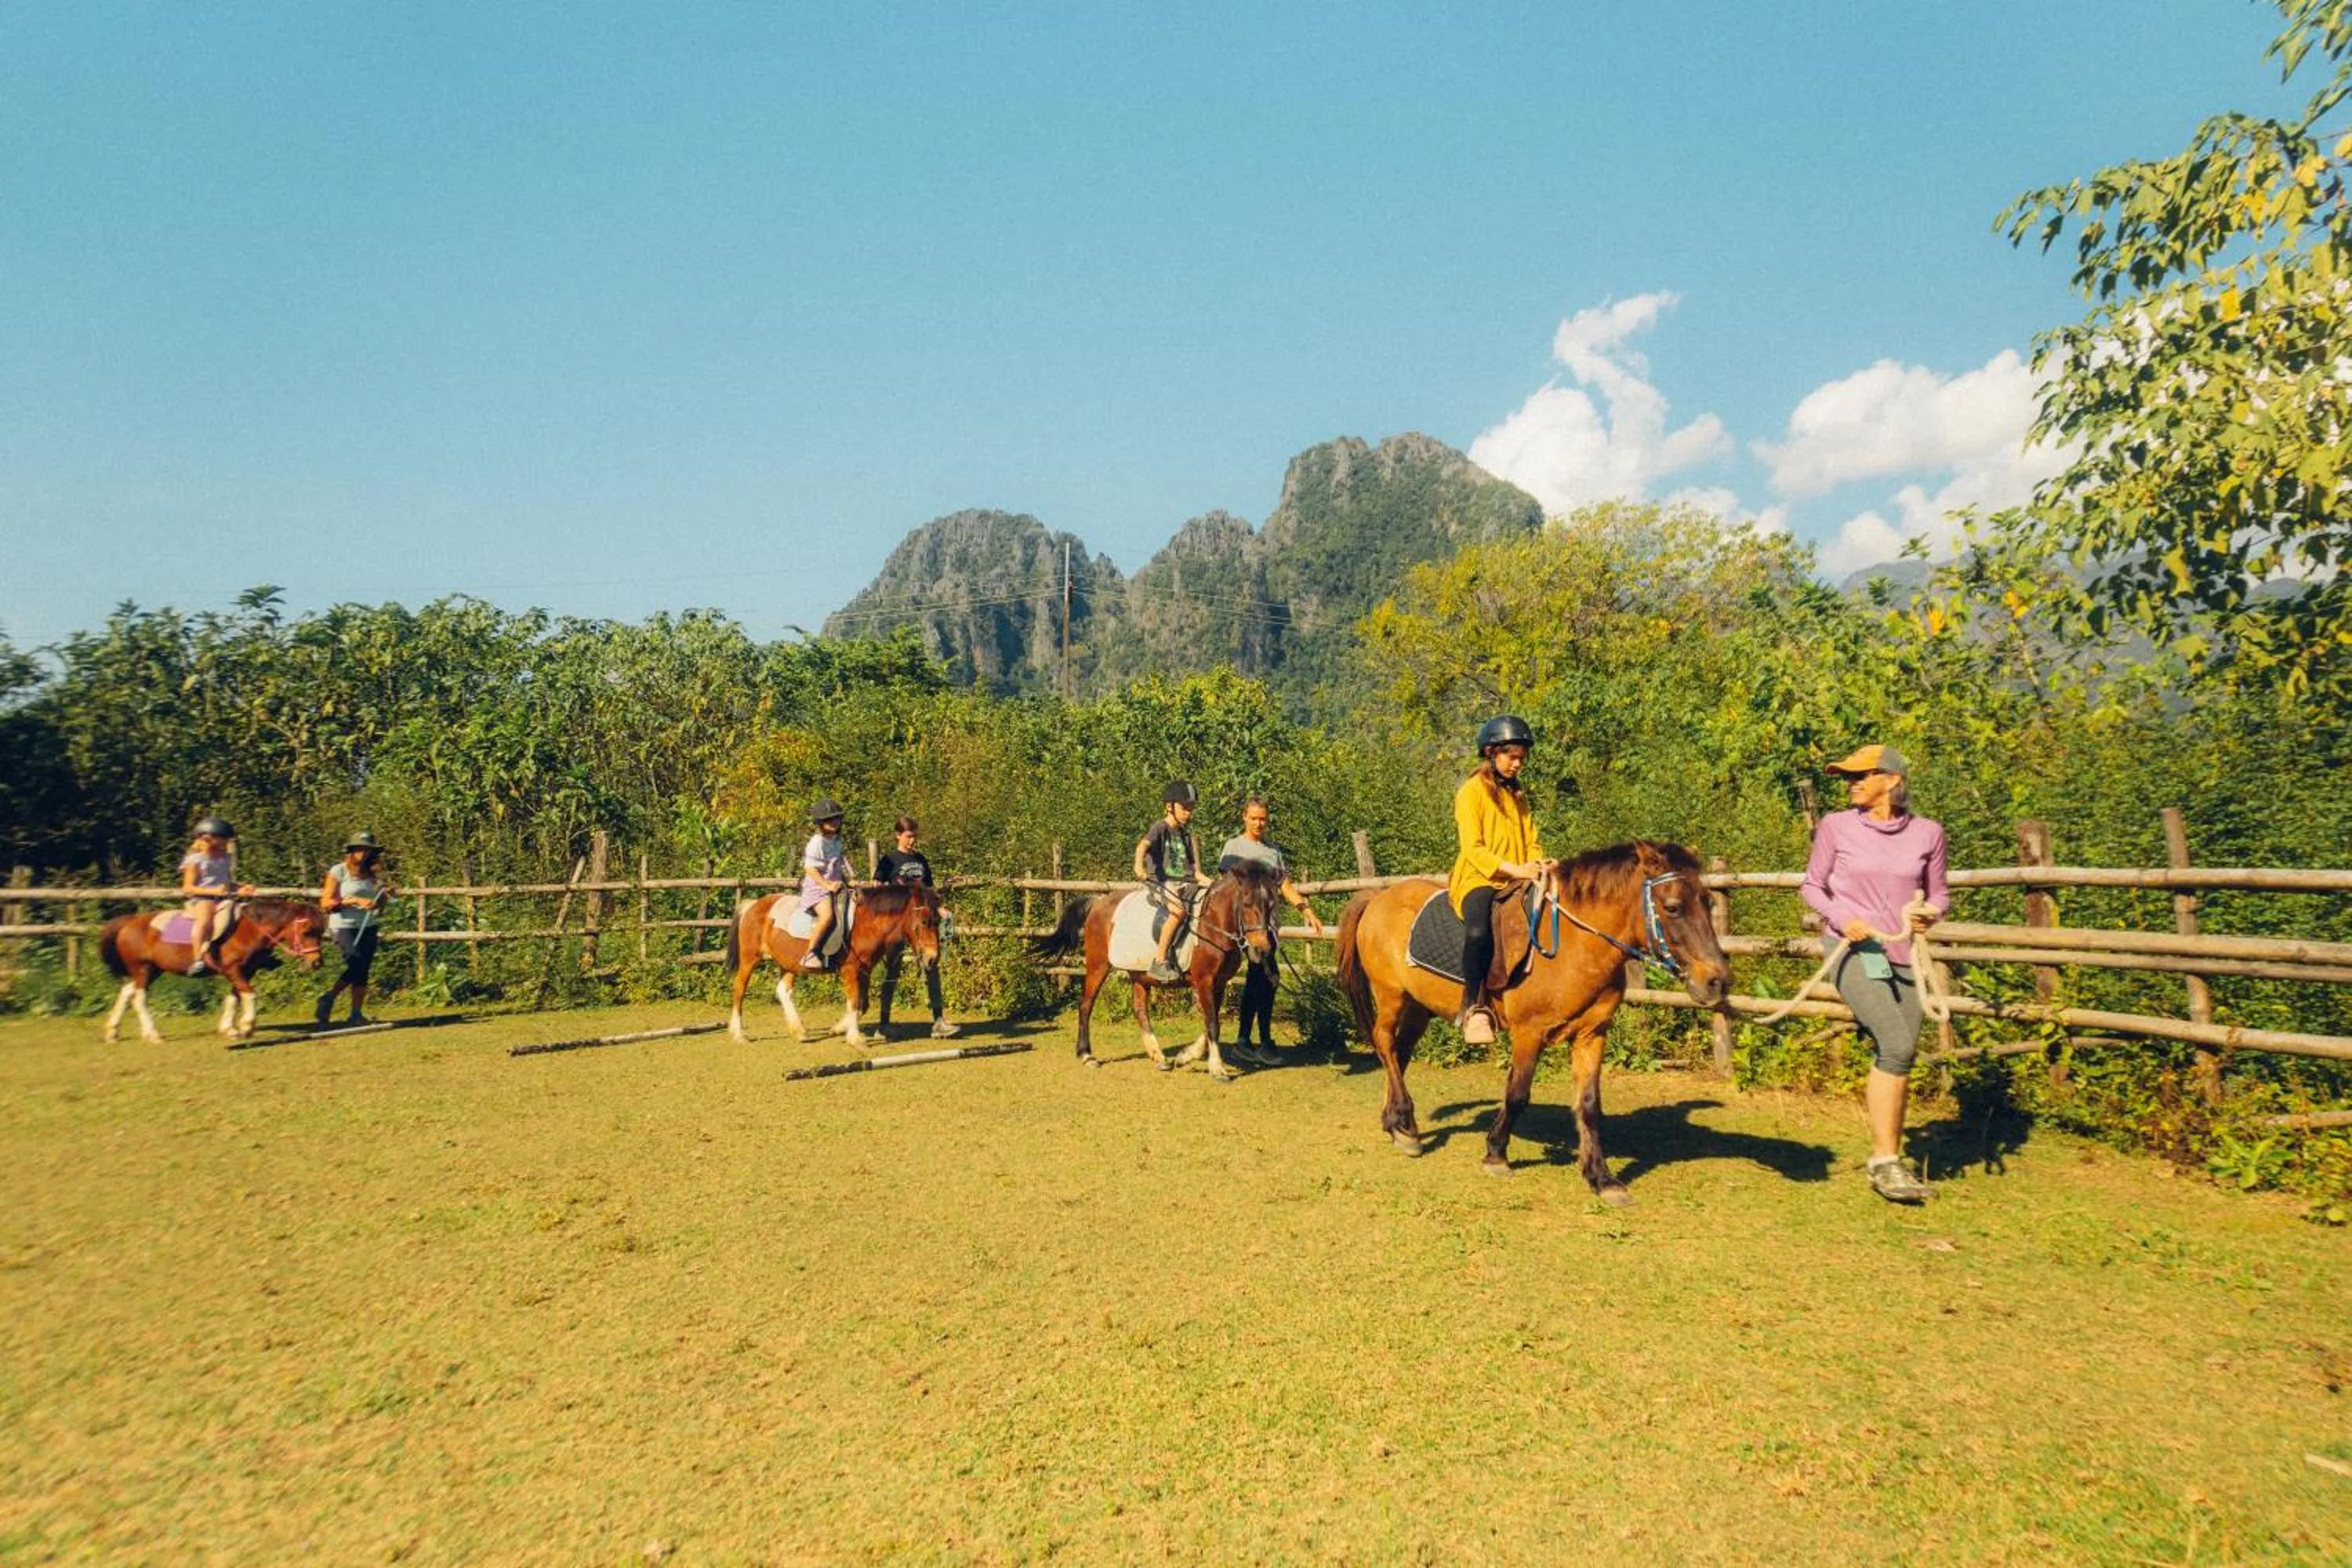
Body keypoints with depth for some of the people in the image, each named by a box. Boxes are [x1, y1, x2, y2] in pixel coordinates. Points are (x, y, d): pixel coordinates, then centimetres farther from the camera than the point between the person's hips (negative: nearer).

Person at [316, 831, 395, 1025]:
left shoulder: (373, 874, 11)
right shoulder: (338, 871, -3)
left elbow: (380, 902, 19)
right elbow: (326, 903, -9)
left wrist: (386, 895, -3)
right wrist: (355, 901, -18)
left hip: (368, 927, 5)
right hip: (344, 926, -5)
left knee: (363, 971, 3)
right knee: (356, 963, -19)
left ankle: (356, 1014, 9)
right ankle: (329, 998, 1)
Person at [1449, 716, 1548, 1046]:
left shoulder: (1517, 795, 22)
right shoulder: (1472, 791, -1)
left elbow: (1531, 842, 20)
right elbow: (1473, 848, -10)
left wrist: (1538, 865, -3)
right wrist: (1514, 869, -22)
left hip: (1516, 882, 7)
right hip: (1478, 880, -7)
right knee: (1479, 929, -37)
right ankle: (1474, 1007, -28)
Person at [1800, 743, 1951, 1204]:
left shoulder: (1928, 833, 5)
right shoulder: (1836, 827, -2)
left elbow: (1939, 894, 14)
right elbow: (1812, 885, 5)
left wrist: (1931, 913, -8)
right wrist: (1841, 918, -13)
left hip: (1904, 954, 4)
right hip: (1855, 950, -4)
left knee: (1898, 1058, 8)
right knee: (1897, 1046, -19)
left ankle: (1890, 1161, 23)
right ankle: (1884, 1161, -10)